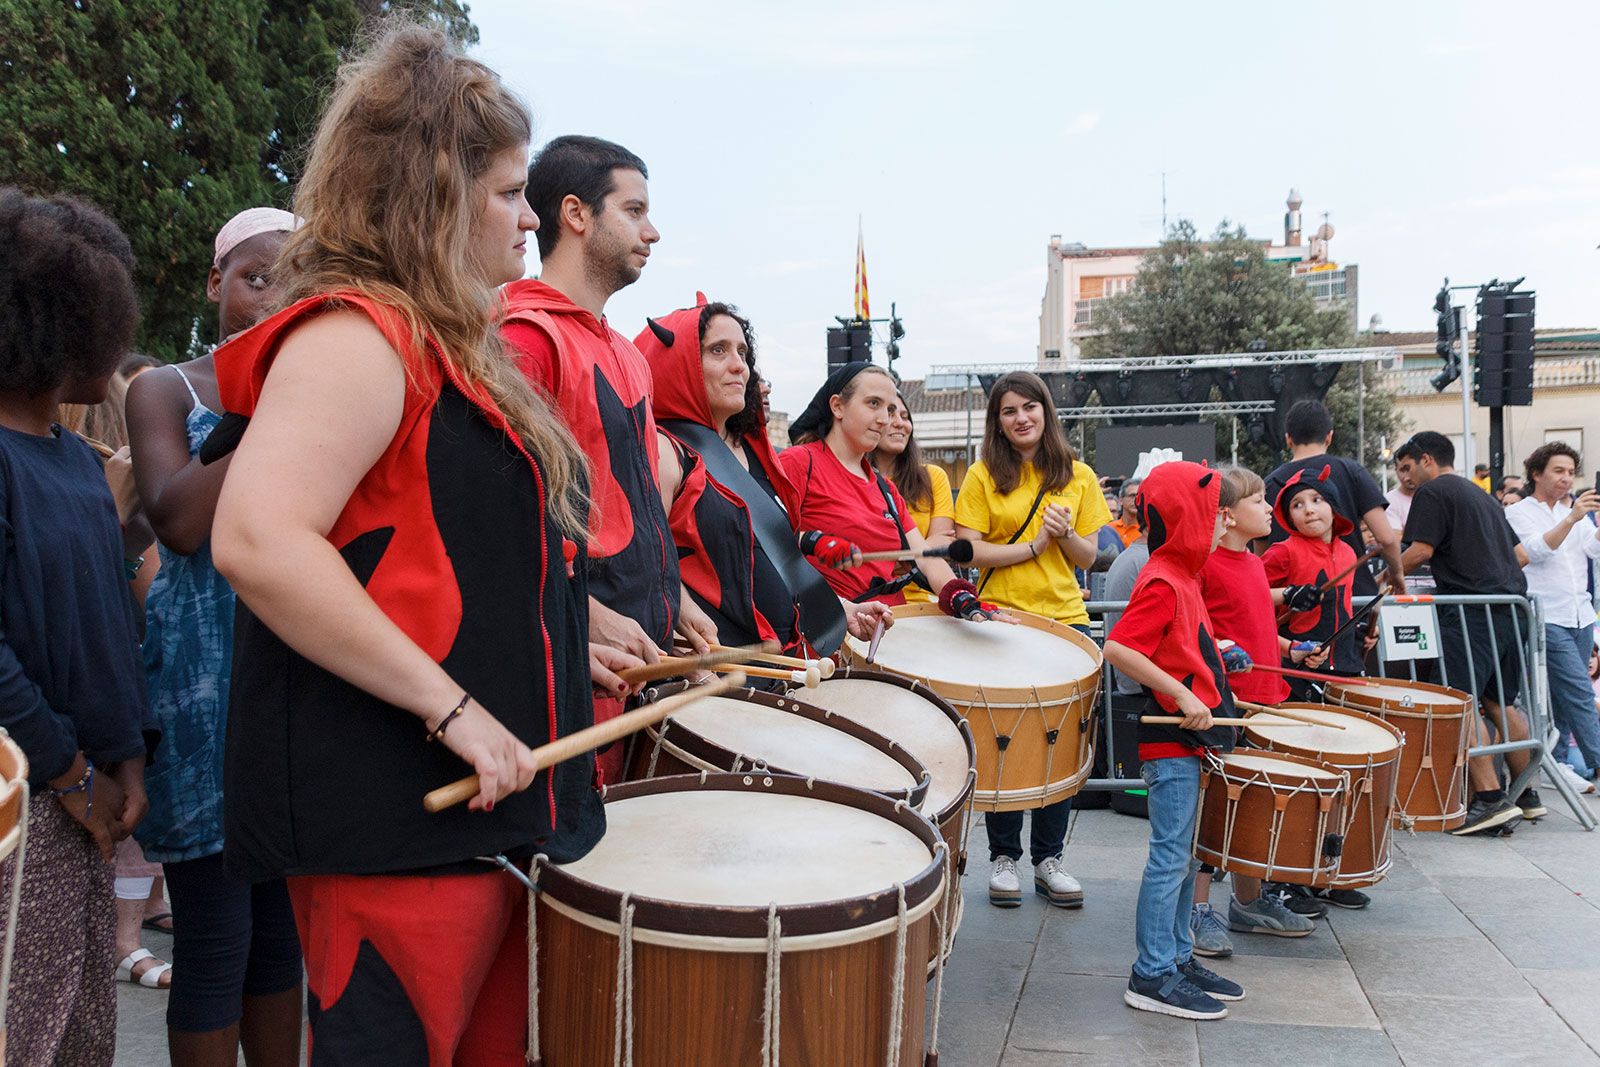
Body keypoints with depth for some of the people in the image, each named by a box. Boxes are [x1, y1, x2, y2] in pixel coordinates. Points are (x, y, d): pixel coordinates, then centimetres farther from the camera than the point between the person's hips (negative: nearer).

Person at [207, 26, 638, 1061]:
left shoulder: (447, 348, 18)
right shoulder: (354, 336, -15)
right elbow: (255, 541, -29)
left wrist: (558, 649, 20)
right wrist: (450, 705, -25)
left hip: (483, 795, 10)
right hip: (396, 822, -10)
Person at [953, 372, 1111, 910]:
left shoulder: (1078, 476, 8)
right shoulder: (983, 476, 1)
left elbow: (1088, 556, 7)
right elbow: (968, 551, -6)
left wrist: (1064, 534, -12)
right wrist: (1031, 547, -15)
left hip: (1065, 620, 2)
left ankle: (1048, 857, 19)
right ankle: (1004, 857, 18)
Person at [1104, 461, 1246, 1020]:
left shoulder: (1183, 576, 13)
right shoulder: (1162, 583, -17)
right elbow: (1117, 648, -28)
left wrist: (1212, 657, 12)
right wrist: (1184, 697, -26)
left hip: (1189, 737, 10)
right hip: (1170, 741, -10)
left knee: (1184, 855, 16)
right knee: (1170, 857, -4)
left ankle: (1179, 958, 26)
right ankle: (1152, 975, 4)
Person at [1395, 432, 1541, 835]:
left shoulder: (1431, 492, -2)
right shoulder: (1481, 495, 25)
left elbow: (1421, 550, -12)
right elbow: (1519, 552, 28)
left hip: (1471, 610, -9)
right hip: (1511, 606, 9)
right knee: (1500, 702, 15)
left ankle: (1490, 799, -17)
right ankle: (1527, 795, 18)